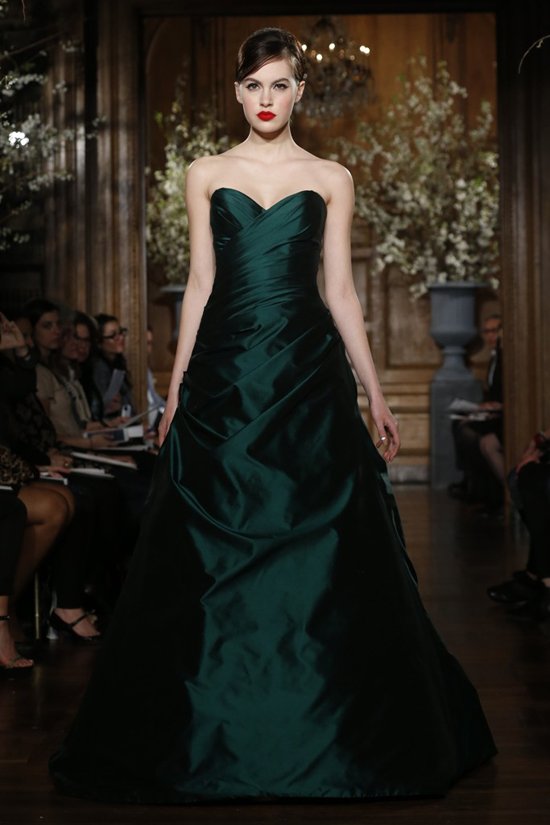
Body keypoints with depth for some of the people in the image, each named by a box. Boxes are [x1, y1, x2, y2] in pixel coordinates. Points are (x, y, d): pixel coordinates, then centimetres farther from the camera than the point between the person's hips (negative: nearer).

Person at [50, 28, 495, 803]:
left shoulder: (331, 179, 9)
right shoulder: (206, 175, 11)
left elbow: (341, 290, 8)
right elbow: (200, 285, 9)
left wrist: (376, 393, 4)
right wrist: (176, 388, 5)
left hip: (308, 374, 0)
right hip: (225, 376, 1)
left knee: (318, 551, 0)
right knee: (215, 555, 1)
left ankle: (327, 731, 14)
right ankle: (212, 734, 14)